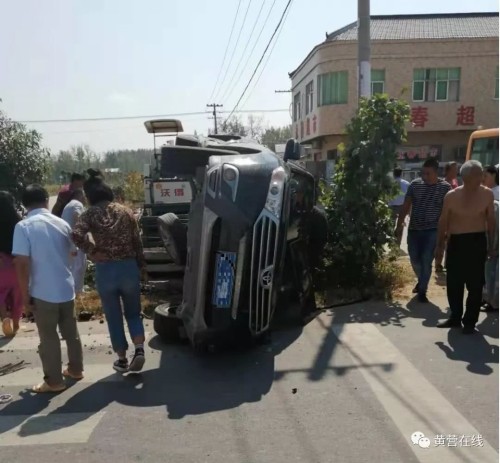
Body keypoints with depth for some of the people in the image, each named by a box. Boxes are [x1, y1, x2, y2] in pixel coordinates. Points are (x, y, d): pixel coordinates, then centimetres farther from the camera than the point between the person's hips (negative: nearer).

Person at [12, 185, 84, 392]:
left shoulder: (23, 227, -13)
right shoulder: (62, 224, 3)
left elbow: (22, 264, -17)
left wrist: (25, 295, -9)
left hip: (43, 292, -5)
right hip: (66, 288, 5)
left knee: (48, 337, 8)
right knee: (71, 331, 19)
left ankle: (54, 381, 18)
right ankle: (76, 369, 33)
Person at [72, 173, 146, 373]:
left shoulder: (90, 214, -3)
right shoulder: (126, 211, 5)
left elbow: (77, 235, -22)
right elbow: (137, 242, 5)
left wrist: (93, 252, -7)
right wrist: (139, 266, 13)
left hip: (105, 269, -2)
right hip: (129, 266, 2)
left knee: (113, 317, 12)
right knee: (133, 312, 18)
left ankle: (122, 359, 21)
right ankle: (139, 349, -1)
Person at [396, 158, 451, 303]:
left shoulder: (445, 187, -6)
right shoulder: (415, 184, -1)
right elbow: (406, 206, 4)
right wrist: (399, 225, 0)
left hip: (432, 231, -3)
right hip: (414, 229, 3)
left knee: (426, 261, -3)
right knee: (414, 259, 10)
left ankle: (422, 291, 12)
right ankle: (421, 280, 39)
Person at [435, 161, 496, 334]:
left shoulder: (487, 194, -3)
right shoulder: (451, 196, -4)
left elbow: (491, 220, 6)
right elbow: (443, 222, 3)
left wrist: (491, 243, 5)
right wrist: (440, 245, 4)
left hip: (477, 241, -1)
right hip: (456, 242, 1)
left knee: (475, 284, 3)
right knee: (453, 283, 9)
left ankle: (470, 321, 15)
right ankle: (455, 317, 25)